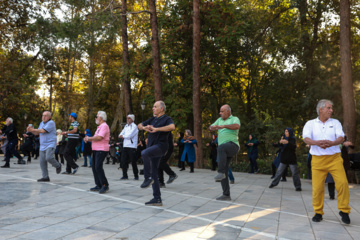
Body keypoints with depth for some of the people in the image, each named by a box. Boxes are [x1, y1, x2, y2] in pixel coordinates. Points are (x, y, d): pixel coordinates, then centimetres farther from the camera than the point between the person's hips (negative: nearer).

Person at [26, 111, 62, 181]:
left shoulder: (51, 123, -9)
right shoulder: (41, 123, 18)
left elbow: (43, 131, -18)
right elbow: (37, 133, 19)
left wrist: (33, 130, -10)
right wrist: (31, 130, -1)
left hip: (50, 145, -8)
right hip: (42, 146, 8)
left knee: (49, 157, -26)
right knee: (42, 161, 2)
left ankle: (58, 166, 3)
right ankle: (45, 177, 9)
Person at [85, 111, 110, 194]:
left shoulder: (104, 126, -11)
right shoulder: (99, 127, 22)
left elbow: (99, 137, -22)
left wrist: (89, 138, -9)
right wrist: (88, 139, 6)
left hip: (101, 150, -10)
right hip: (96, 150, 10)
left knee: (98, 167, -16)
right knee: (94, 167, 9)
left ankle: (105, 185, -9)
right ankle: (99, 185, 14)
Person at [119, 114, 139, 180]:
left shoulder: (134, 126, -5)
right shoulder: (126, 126, 19)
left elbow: (129, 135, -15)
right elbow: (120, 135, 14)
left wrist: (123, 136, 0)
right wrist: (122, 136, -8)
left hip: (132, 146, -7)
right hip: (125, 146, 7)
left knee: (133, 162, -3)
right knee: (123, 161, 2)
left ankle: (136, 176, 8)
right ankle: (125, 175, 9)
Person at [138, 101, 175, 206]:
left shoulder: (166, 119, -3)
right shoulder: (152, 119, 19)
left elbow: (172, 127, -25)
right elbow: (139, 125, 25)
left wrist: (156, 129, -23)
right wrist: (144, 128, 1)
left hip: (161, 145, -8)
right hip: (152, 147, 8)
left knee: (144, 153, -36)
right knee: (154, 173, 6)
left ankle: (148, 178, -23)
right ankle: (157, 199, 11)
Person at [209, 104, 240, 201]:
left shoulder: (235, 119, 4)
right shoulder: (220, 120, 23)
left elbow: (236, 126, -20)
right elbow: (210, 128, 17)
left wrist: (223, 126, -33)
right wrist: (213, 127, -9)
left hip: (232, 145, -7)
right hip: (224, 152, 7)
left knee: (221, 148, -38)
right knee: (224, 173, 0)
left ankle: (221, 172, -38)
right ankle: (226, 195, 4)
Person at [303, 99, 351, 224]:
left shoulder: (335, 122, 11)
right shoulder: (310, 123, 7)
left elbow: (341, 137, -3)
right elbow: (306, 138, -8)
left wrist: (332, 143, -26)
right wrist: (317, 142, -29)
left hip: (334, 158, 1)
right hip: (318, 159, -1)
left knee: (342, 183, -11)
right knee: (317, 187, -2)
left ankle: (344, 211, 9)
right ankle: (318, 212, 15)